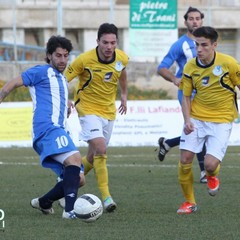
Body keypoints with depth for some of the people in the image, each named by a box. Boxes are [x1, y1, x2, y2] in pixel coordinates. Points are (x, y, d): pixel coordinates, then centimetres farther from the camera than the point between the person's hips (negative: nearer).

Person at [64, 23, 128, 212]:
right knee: (100, 149, -22)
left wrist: (124, 95, 24)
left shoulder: (122, 58, -7)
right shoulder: (84, 60, -21)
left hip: (109, 111, 6)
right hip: (88, 109, -6)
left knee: (94, 156, 12)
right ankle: (106, 197, -21)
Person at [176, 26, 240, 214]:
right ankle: (189, 202, 17)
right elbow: (186, 96, 5)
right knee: (185, 160, -4)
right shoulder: (190, 67, -4)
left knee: (210, 164, -16)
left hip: (221, 121, -3)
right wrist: (187, 119, -11)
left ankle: (212, 177, 24)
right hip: (196, 119, 3)